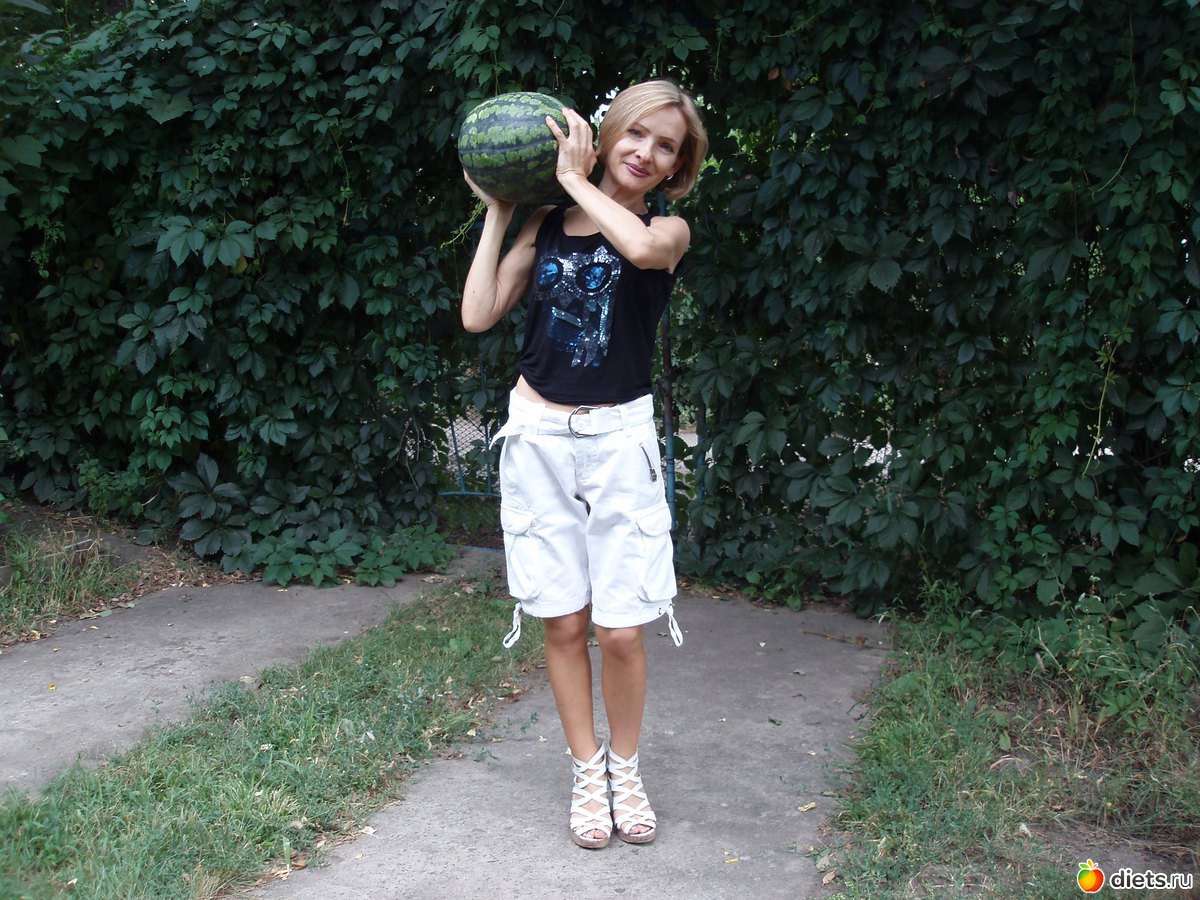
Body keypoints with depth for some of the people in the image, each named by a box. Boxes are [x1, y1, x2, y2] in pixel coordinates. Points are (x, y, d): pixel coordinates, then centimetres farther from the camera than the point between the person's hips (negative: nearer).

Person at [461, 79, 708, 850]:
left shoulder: (669, 229, -1)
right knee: (564, 622, 7)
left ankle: (625, 769, 21)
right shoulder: (546, 223, 6)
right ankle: (587, 770, 25)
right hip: (539, 437, 2)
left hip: (619, 439, -2)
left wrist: (575, 177, -15)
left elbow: (642, 246, -28)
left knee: (622, 631, -3)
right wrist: (498, 213, 2)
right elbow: (479, 315, -1)